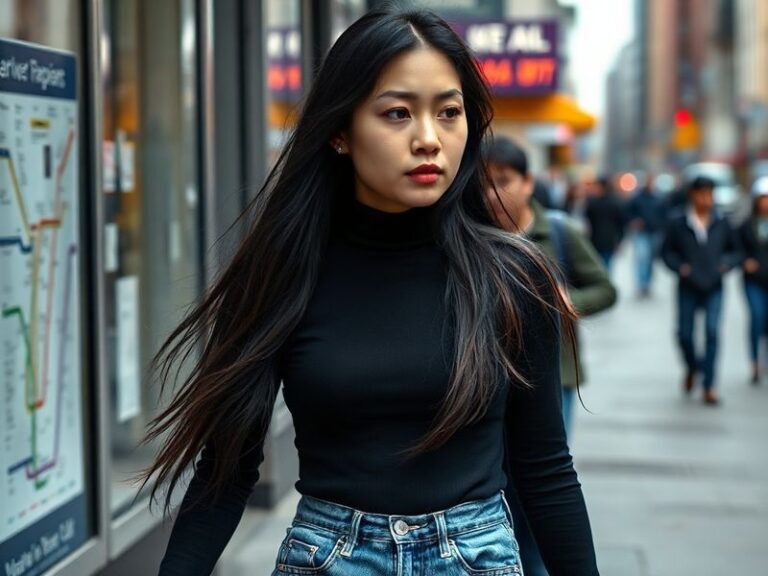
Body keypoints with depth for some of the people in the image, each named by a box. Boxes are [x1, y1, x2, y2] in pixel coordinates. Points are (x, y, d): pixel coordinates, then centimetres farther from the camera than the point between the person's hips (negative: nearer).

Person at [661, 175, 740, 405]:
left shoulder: (721, 224, 3)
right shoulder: (678, 224, -2)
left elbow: (735, 251, 14)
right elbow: (667, 251, 5)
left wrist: (727, 263, -5)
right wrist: (679, 266, -11)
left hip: (714, 288, 0)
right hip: (688, 287, 0)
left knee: (712, 332, -11)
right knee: (684, 333, 2)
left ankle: (708, 386, -5)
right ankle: (691, 368, 35)